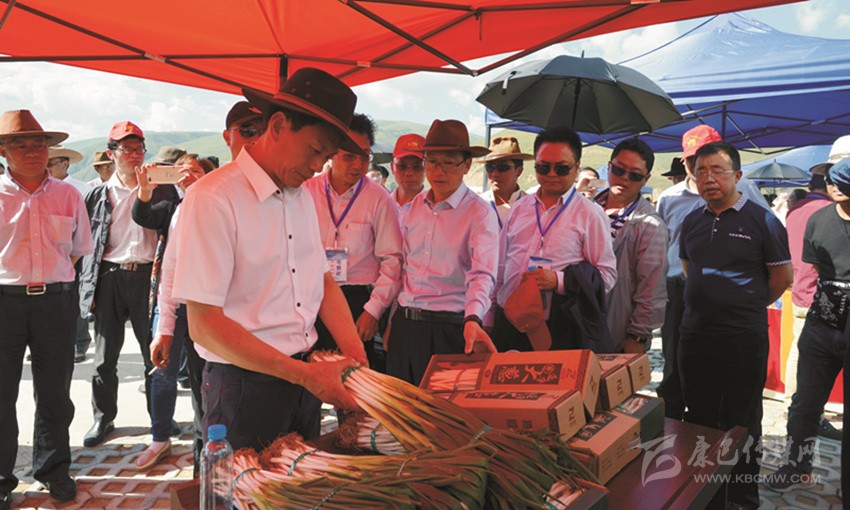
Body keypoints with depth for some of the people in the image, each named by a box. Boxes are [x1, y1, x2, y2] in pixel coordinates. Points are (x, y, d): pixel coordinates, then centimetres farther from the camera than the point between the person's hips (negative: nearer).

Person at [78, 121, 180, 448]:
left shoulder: (162, 189, 7)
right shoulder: (99, 195, 10)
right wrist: (89, 287, 2)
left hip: (149, 276, -1)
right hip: (109, 278, 1)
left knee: (155, 353, 5)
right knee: (105, 356, 8)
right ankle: (103, 418, 23)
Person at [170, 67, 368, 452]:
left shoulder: (302, 196, 7)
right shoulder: (212, 200, -17)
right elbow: (203, 324, -20)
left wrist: (356, 358, -2)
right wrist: (305, 374, -22)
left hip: (305, 376, 7)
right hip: (244, 385, -7)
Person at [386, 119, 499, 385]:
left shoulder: (480, 213, -7)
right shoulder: (414, 206, 10)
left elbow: (482, 275, -19)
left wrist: (472, 319, -35)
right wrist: (397, 318, 10)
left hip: (447, 329, -5)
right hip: (404, 324, 5)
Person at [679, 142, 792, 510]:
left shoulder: (761, 221, -7)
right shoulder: (692, 222, 8)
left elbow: (782, 276, -2)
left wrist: (748, 307, 7)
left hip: (743, 340, -5)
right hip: (695, 336, 5)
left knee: (741, 424, 6)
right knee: (698, 420, 16)